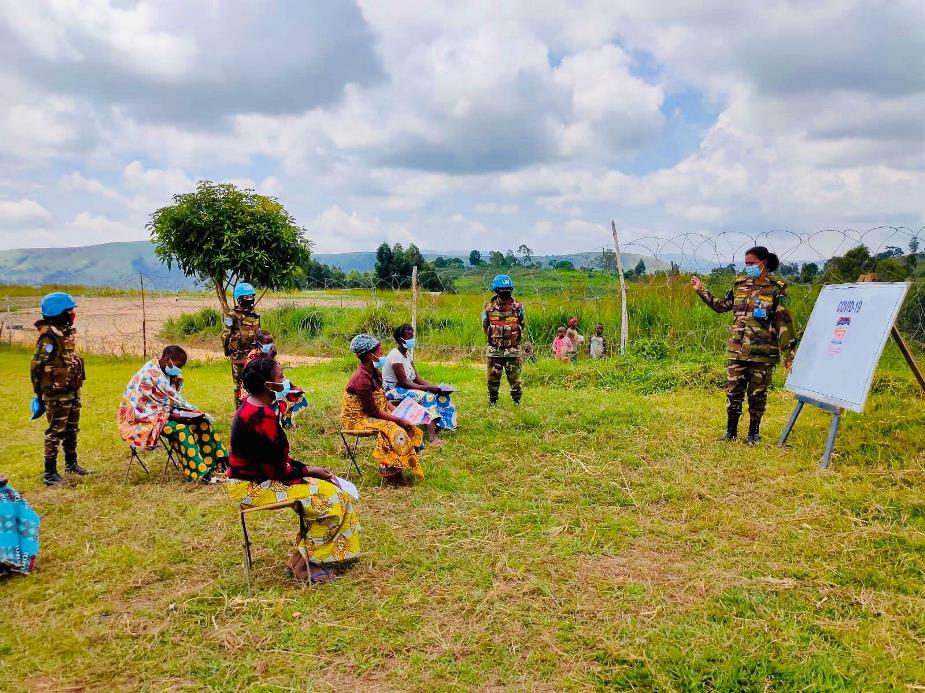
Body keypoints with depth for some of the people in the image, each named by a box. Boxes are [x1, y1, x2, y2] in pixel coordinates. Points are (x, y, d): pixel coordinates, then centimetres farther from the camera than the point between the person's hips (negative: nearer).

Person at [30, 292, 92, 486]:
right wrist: (40, 393, -14)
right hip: (57, 395, -9)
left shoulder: (66, 332, 10)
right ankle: (50, 474, 4)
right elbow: (36, 366, -18)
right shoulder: (49, 337, -19)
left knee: (71, 430, 19)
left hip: (73, 392, 9)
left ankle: (71, 465, 32)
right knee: (55, 432, -3)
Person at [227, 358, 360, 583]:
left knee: (328, 488, 6)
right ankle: (303, 564, 2)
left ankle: (300, 558, 10)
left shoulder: (252, 406, 6)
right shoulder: (262, 418, -26)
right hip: (252, 488, -10)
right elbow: (277, 470, -22)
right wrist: (309, 470, -7)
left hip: (253, 478, 10)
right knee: (331, 499, -12)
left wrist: (305, 468, 5)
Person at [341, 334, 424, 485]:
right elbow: (373, 411, -24)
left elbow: (383, 399, 12)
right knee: (395, 431, -27)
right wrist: (398, 419, -20)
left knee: (411, 427, -2)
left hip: (371, 414, 10)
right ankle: (390, 476, -14)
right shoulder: (362, 378, -26)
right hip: (358, 420, -9)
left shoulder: (374, 372, 4)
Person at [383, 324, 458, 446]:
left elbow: (416, 377, 7)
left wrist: (434, 386, -7)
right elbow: (404, 383, -23)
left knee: (439, 393, -2)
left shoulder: (407, 353, 9)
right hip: (394, 390, -9)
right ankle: (433, 438, -38)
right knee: (427, 396, -30)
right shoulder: (396, 356, -20)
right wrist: (427, 388, -25)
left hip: (406, 387, 10)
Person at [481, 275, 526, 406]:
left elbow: (522, 326, 13)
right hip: (494, 351, 1)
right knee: (493, 378, 7)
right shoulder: (489, 309, -2)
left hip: (513, 350, 0)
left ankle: (517, 401, 18)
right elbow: (485, 327, 13)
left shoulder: (517, 308, -2)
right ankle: (492, 402, 21)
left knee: (514, 378, 4)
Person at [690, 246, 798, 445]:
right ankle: (731, 430, 20)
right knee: (733, 392, 5)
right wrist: (701, 291, 14)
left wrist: (788, 354, -8)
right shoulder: (740, 284, 7)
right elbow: (721, 305, 21)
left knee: (757, 394, 7)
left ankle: (754, 432, 23)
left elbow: (784, 324, -6)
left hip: (763, 353, -3)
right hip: (737, 351, 4)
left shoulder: (776, 289, -5)